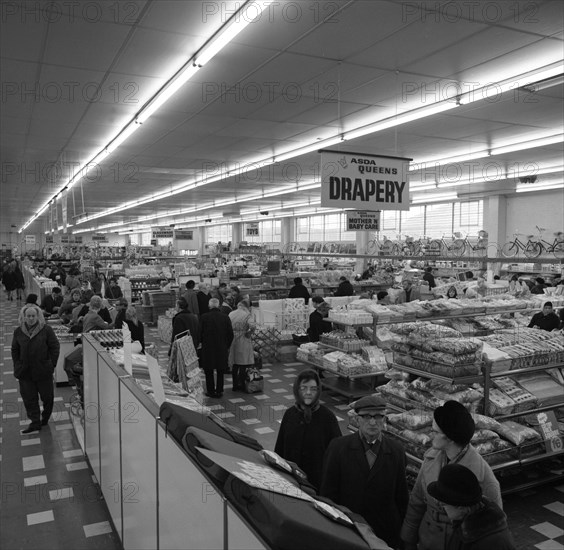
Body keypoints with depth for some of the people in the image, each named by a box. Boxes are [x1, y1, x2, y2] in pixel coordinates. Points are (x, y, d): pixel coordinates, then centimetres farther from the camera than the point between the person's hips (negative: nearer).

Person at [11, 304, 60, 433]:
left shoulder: (46, 329, -6)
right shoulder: (18, 331, 4)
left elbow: (55, 347, -3)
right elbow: (14, 350, 11)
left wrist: (52, 364, -7)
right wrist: (17, 365, 2)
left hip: (43, 370, -2)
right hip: (25, 372, 2)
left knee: (47, 396, 9)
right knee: (29, 397, 5)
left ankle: (45, 418, 31)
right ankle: (35, 422, 15)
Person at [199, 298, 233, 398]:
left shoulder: (204, 317, -9)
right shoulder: (226, 318, -4)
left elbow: (200, 333, -5)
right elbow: (230, 334, -1)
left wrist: (202, 343, 12)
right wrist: (227, 346, 11)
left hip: (207, 348, -2)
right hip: (222, 348, 2)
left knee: (209, 371, 11)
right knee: (220, 371, 13)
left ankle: (211, 391, 14)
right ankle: (219, 391, 16)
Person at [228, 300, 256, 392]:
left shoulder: (231, 314, 5)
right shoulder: (247, 315, -10)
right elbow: (252, 326, -25)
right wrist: (249, 333, -8)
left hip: (232, 341, 5)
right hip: (243, 341, -4)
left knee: (234, 365, 13)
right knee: (243, 365, 5)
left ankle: (235, 385, 19)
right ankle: (241, 385, 9)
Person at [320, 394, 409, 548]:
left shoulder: (396, 451, -4)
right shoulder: (338, 447, -9)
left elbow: (401, 496, 2)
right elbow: (328, 492, -4)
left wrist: (401, 530, 4)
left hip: (385, 534, 1)